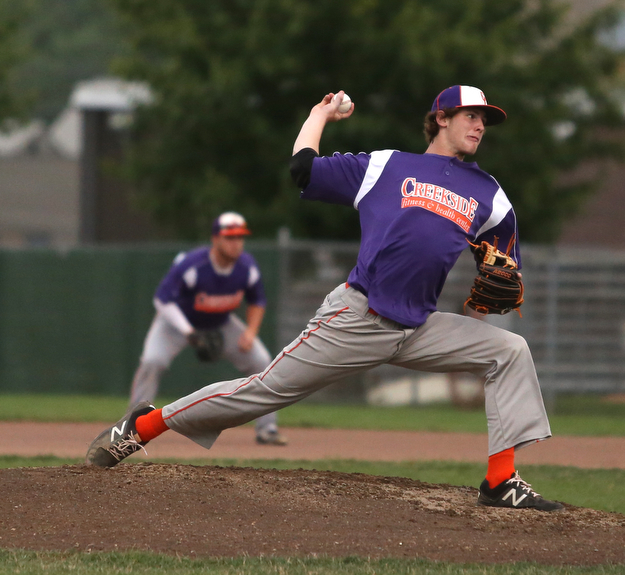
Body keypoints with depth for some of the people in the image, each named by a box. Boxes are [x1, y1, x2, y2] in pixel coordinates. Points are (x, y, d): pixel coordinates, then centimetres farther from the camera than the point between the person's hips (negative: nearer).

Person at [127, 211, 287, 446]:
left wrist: (250, 331, -17)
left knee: (260, 361, -7)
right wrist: (189, 333, -38)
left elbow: (257, 301, 0)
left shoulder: (247, 268, -19)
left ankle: (267, 428, 4)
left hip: (221, 324, 4)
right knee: (152, 360, -27)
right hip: (178, 320, -4)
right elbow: (162, 299, -29)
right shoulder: (191, 265, -35)